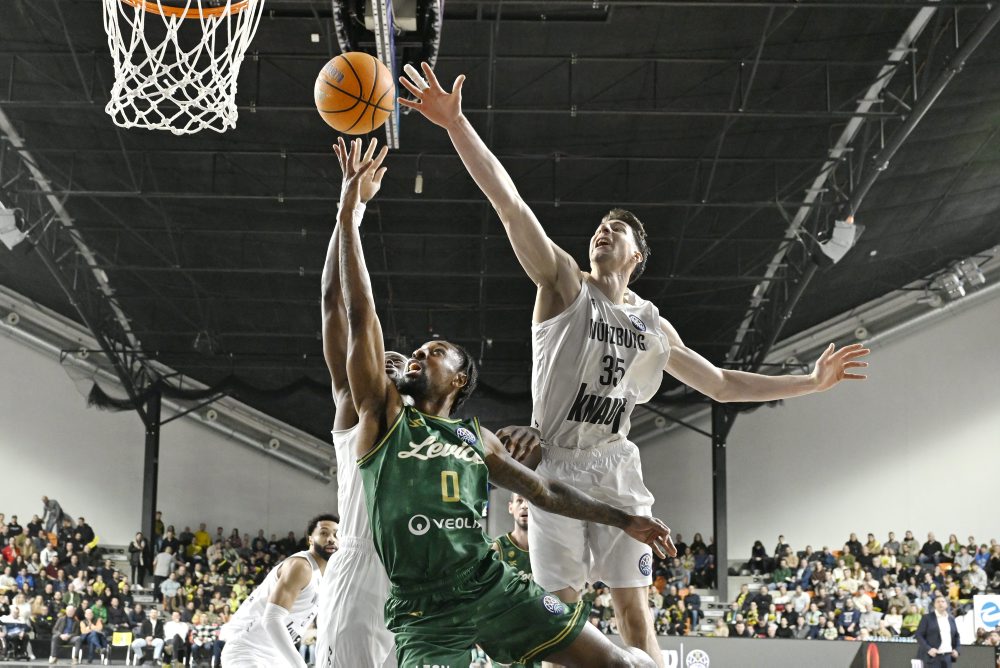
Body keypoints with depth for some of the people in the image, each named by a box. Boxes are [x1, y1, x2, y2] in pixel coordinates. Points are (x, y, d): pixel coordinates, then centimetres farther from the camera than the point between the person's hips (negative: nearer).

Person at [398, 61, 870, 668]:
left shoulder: (652, 325, 13)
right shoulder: (565, 284, 0)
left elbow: (720, 383, 22)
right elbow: (510, 204, -13)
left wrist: (810, 382, 17)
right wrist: (456, 124, -24)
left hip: (617, 471, 3)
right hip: (557, 467, -3)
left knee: (634, 609, 0)